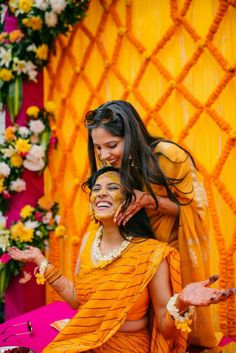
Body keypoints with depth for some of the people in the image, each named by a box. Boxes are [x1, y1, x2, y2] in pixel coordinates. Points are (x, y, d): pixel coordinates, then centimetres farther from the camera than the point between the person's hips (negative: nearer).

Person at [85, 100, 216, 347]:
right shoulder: (111, 162, -13)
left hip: (178, 247, -3)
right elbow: (111, 211, 2)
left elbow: (194, 207, -19)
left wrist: (149, 200, -34)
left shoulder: (169, 156, -28)